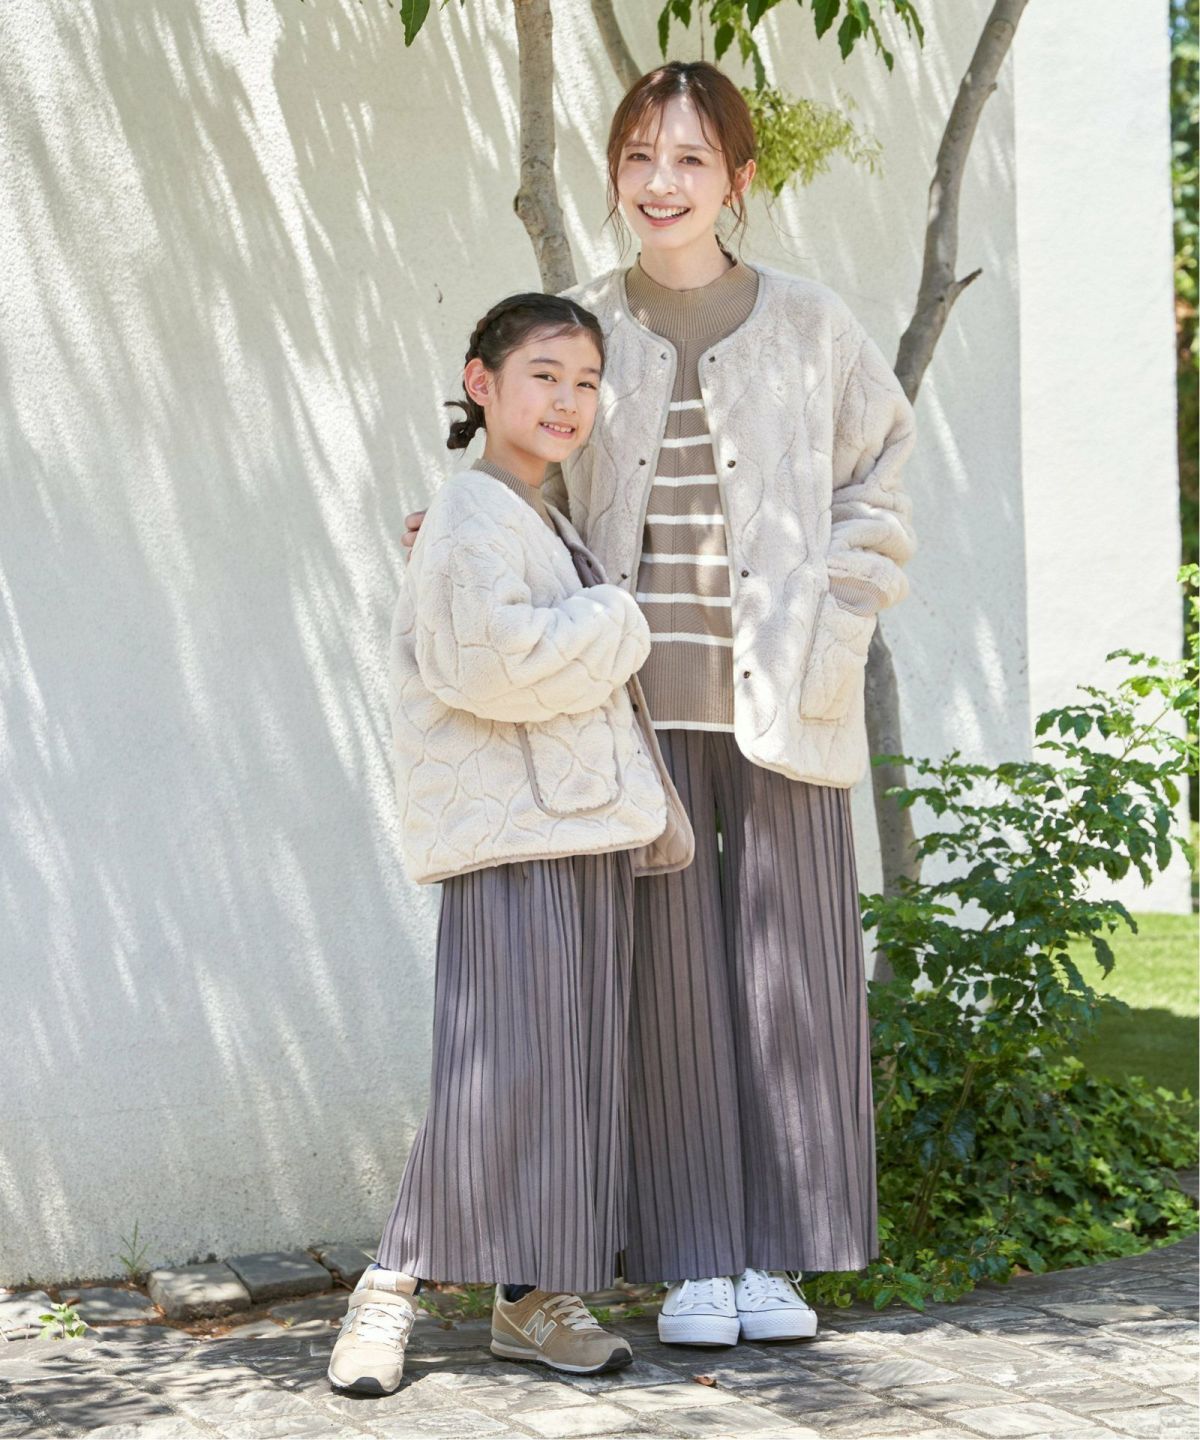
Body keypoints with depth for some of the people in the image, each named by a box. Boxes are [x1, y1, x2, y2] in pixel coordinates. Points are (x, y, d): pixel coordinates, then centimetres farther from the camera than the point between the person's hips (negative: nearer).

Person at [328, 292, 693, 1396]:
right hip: (511, 835, -9)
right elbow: (495, 661, -23)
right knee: (499, 1069, -11)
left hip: (589, 830, 9)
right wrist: (616, 625, -10)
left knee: (578, 1071, 7)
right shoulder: (473, 517, -7)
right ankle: (393, 1289, -3)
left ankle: (535, 1295, 13)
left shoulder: (548, 524, 23)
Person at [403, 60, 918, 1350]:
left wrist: (823, 645, -2)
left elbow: (874, 496, 9)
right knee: (670, 970, 1)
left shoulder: (808, 326, 6)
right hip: (638, 701, 0)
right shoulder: (587, 333, 8)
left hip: (777, 703, 0)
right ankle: (693, 1263, 10)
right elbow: (543, 498, 17)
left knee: (788, 967, 2)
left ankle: (775, 1257, 13)